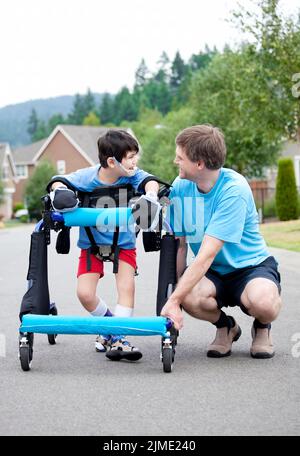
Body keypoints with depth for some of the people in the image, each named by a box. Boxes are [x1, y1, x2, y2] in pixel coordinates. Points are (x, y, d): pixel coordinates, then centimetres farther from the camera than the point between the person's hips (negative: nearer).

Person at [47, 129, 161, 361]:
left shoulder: (132, 175, -18)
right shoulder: (86, 177, -20)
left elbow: (149, 181, -33)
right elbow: (58, 181, -18)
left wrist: (150, 196, -56)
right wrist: (60, 191, -42)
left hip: (123, 242, 0)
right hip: (92, 242, 0)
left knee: (127, 287, -15)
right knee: (85, 294, -9)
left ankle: (118, 338, -5)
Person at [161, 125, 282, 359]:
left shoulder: (234, 189, -25)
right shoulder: (180, 186, -7)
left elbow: (206, 255, -29)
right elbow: (179, 245, -2)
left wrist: (174, 300, -32)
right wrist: (173, 293, -8)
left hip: (251, 266, -4)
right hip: (212, 272, 4)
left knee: (262, 303, -38)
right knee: (190, 297, -32)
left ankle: (262, 327, 2)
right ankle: (226, 327, 4)